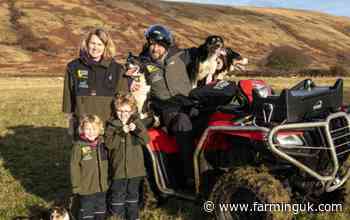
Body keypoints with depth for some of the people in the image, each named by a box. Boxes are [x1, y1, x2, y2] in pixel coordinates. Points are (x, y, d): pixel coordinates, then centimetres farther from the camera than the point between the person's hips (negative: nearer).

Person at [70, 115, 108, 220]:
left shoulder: (102, 144, 2)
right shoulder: (79, 146, -16)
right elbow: (74, 168, -13)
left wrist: (106, 181, 13)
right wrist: (76, 186, -12)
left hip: (101, 187, 5)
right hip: (86, 189, -5)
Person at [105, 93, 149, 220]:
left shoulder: (136, 122, 1)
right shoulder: (112, 125, -3)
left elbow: (145, 140, -9)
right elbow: (109, 144, -14)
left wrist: (137, 129, -25)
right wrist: (121, 132, -23)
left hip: (135, 167, 2)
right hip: (118, 167, -2)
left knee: (133, 193, 15)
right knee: (118, 193, 8)